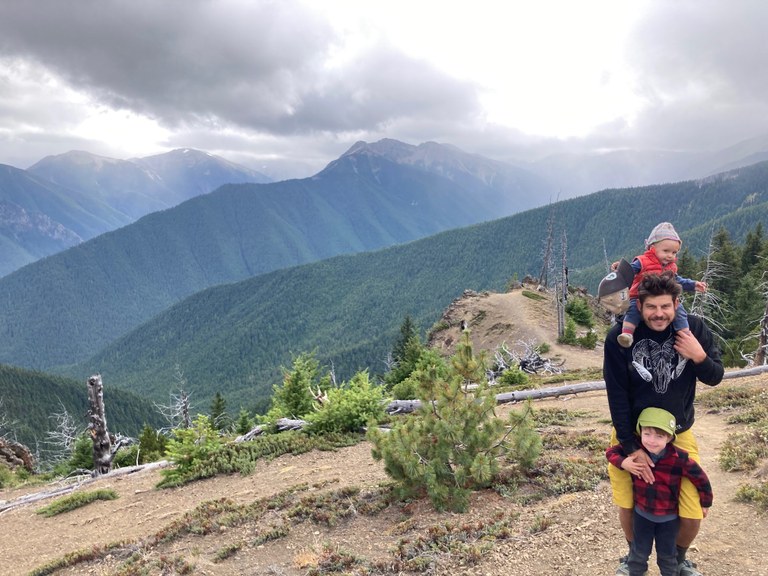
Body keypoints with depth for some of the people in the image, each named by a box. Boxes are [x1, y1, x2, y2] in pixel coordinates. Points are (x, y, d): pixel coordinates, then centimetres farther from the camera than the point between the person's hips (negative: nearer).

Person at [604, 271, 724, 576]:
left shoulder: (695, 328, -12)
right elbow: (616, 395, -16)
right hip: (631, 435, -1)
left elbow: (715, 377, -2)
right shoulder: (620, 336, -19)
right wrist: (631, 447, -17)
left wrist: (699, 357, -25)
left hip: (679, 435, 1)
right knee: (627, 506, 10)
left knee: (693, 514, 2)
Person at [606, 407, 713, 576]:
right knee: (639, 553, 17)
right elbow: (611, 451, -9)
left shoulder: (679, 459, -27)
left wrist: (705, 504, 1)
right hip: (642, 513, 1)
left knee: (667, 555, 21)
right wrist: (622, 462, -30)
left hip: (668, 516, -1)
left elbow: (700, 478, -13)